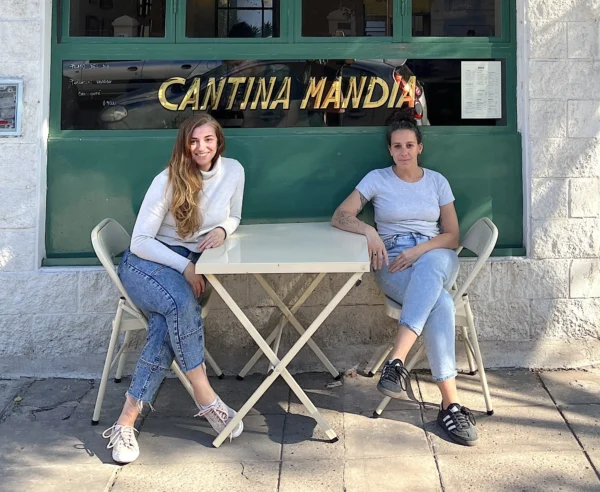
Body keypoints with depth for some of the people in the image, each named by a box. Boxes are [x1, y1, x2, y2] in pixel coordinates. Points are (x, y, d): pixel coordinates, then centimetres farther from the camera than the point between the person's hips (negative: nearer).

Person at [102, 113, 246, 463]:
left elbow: (234, 218, 16)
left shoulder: (233, 171, -1)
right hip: (146, 263, -3)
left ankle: (127, 421, -28)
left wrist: (221, 230, -9)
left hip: (190, 266, 3)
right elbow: (140, 242, -12)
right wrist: (185, 267, -21)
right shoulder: (168, 181, -11)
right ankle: (205, 397, -25)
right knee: (182, 304, -37)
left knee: (167, 324, -30)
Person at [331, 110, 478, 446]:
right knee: (440, 304, -36)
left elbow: (452, 236, 9)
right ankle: (451, 403, -39)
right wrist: (368, 230, -19)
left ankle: (397, 361, -50)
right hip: (393, 263, -1)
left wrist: (419, 250, -11)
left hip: (436, 258, 2)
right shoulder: (377, 179, 10)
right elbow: (340, 216, 2)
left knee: (430, 265, -42)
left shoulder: (437, 181, 14)